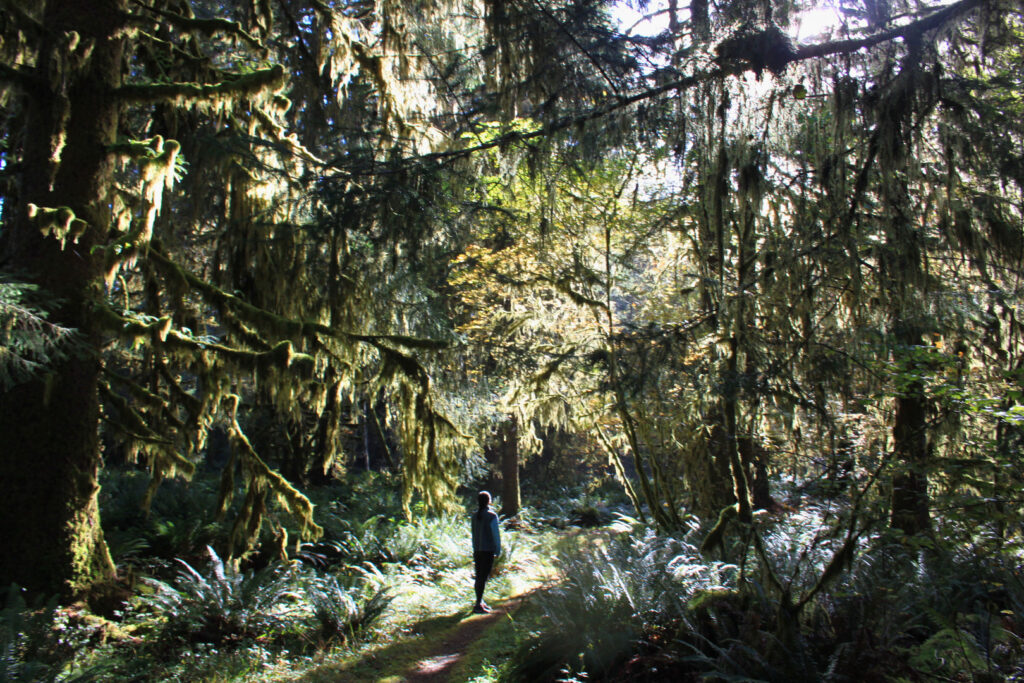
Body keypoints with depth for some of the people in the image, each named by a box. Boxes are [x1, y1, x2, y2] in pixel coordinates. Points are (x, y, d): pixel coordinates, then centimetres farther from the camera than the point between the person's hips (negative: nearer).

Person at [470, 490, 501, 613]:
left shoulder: (474, 515, 6)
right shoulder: (492, 516, -13)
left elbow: (473, 533, 11)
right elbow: (496, 534, -11)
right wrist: (498, 550, -1)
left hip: (477, 550, 6)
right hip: (488, 550, -6)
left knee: (479, 576, 15)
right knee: (483, 577, -3)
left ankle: (479, 601, 26)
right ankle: (478, 605, -2)